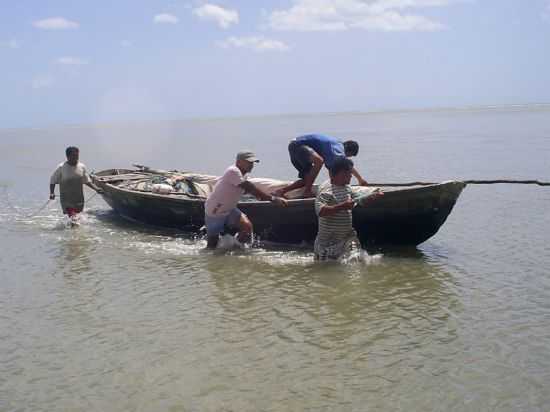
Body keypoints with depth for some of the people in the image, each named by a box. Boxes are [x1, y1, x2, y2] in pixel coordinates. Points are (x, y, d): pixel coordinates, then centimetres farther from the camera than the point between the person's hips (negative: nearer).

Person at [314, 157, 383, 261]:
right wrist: (342, 206, -35)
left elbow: (358, 200, 27)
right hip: (328, 243, -8)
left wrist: (372, 196, 12)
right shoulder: (326, 190, -19)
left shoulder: (347, 188, 10)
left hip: (345, 238, 8)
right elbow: (320, 211, -33)